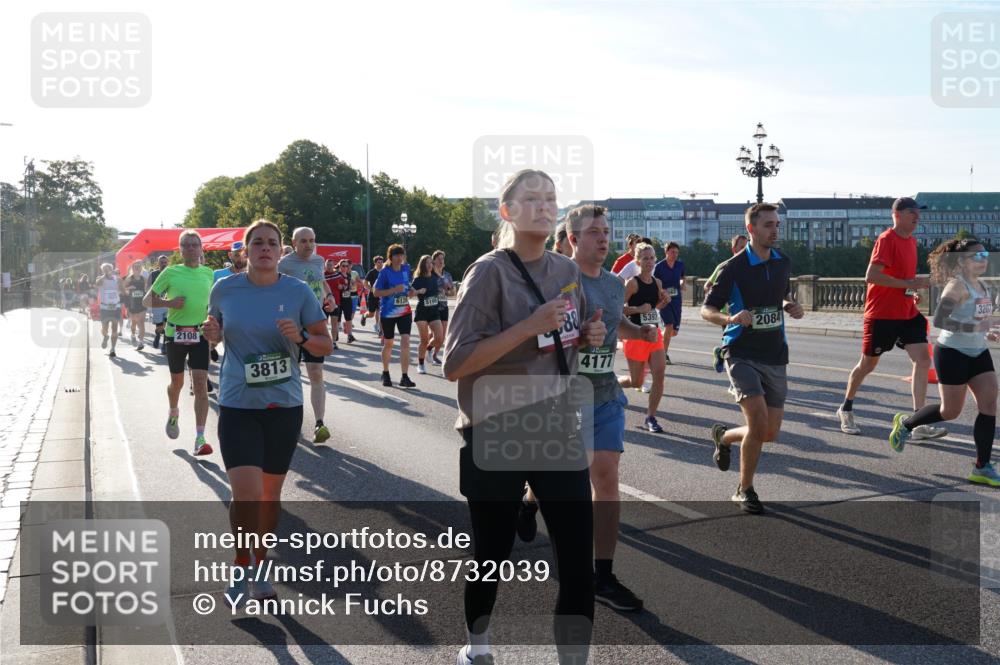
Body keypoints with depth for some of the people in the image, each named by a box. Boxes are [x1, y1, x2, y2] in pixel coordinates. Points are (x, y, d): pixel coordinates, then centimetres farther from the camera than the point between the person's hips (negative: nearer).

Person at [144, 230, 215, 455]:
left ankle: (200, 438, -12)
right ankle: (173, 413, 48)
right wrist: (170, 302, -17)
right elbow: (147, 300, 0)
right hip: (175, 333, 0)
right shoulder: (170, 272, -3)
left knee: (201, 383, -11)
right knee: (177, 382, 15)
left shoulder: (209, 273, 4)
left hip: (200, 333, 1)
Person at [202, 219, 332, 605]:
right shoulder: (225, 289, -1)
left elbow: (326, 346, 1)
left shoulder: (299, 292, -4)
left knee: (270, 493, 13)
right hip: (237, 406, -1)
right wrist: (211, 333, -7)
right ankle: (242, 568, 12)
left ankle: (259, 567, 33)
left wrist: (300, 338, -19)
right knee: (246, 494, -12)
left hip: (284, 405, 1)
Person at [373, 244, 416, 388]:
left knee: (405, 341, -12)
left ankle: (404, 377, -11)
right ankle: (385, 374, 32)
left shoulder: (406, 269, 3)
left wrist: (411, 292, 0)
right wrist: (394, 290, -24)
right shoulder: (385, 272, -10)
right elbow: (376, 292, -13)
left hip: (405, 312, 3)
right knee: (388, 344, 11)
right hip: (388, 313, -3)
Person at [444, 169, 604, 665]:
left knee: (579, 565, 1)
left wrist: (589, 336, -2)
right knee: (493, 558, 12)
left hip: (559, 435, 5)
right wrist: (530, 326, -26)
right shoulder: (489, 272, -13)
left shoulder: (567, 271, 5)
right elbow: (455, 364, -20)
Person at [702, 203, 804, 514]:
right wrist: (730, 318, -28)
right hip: (742, 354, -6)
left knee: (770, 432, 4)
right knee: (758, 422, -19)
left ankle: (724, 436, 36)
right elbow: (707, 309, -8)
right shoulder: (734, 267, -10)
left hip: (775, 356, 6)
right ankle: (745, 490, 2)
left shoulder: (783, 263, 8)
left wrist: (792, 307, 2)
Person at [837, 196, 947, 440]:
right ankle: (846, 409, 30)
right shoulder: (886, 240, -14)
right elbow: (871, 276, -25)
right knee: (867, 365, 7)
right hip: (882, 314, -7)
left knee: (922, 360, -7)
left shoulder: (911, 240, 11)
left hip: (907, 313, 7)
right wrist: (909, 284, -25)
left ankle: (919, 424, -7)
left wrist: (912, 293, 8)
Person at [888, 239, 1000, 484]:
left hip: (979, 353, 8)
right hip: (953, 353, -8)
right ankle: (905, 422, 27)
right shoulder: (957, 286, -16)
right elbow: (939, 320, -27)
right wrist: (974, 328, -32)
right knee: (951, 412, 0)